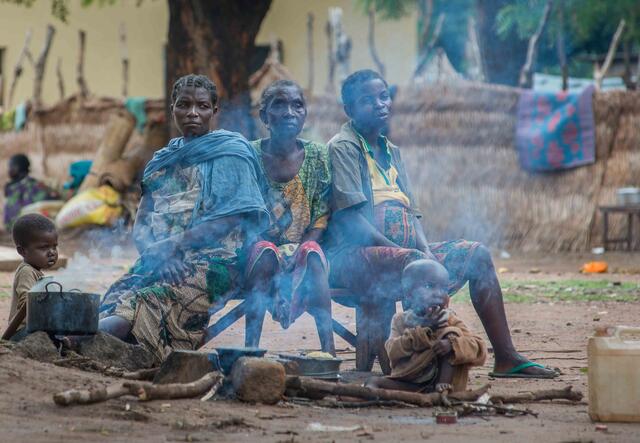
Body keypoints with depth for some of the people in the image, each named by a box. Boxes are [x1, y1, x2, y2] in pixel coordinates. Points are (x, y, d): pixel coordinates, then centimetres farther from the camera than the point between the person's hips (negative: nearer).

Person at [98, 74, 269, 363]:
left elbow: (231, 220, -6)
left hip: (212, 261, -7)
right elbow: (140, 227, 16)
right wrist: (154, 252, -8)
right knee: (116, 296, -30)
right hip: (161, 262, 7)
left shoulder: (230, 153, 7)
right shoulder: (162, 162, 24)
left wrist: (171, 246, -13)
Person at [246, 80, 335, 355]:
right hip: (262, 243, -1)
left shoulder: (316, 156, 3)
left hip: (303, 246, 1)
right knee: (265, 250, -35)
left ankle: (328, 347, -39)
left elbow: (323, 215, -1)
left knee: (311, 251, -33)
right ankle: (251, 346, -41)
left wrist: (301, 249, -18)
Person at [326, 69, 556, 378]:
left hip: (402, 249, 8)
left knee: (476, 254, -1)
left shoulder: (391, 152, 20)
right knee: (423, 266, -35)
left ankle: (506, 357, -4)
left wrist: (425, 249, -5)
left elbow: (411, 213, 15)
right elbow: (349, 219, -15)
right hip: (355, 255, -8)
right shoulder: (343, 147, -5)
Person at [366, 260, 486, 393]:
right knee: (374, 382, -17)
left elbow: (479, 350, -12)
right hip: (409, 384, 1)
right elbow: (393, 351, -14)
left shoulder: (450, 321, 0)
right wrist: (424, 329, -22)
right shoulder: (401, 320, 5)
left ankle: (443, 387, -25)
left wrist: (452, 344, -32)